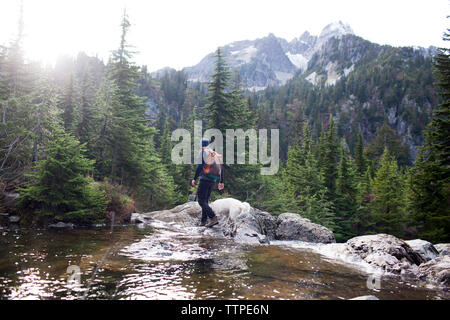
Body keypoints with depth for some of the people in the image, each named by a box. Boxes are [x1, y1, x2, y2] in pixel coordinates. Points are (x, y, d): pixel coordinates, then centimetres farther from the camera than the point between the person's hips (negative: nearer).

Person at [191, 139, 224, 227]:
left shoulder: (203, 152, -3)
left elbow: (200, 166, -15)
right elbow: (221, 168, 17)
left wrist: (194, 179, -13)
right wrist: (221, 181, 19)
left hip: (204, 179, -7)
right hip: (213, 181, 8)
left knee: (201, 201, -8)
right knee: (205, 201, 13)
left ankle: (213, 218, -21)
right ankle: (203, 221, 11)